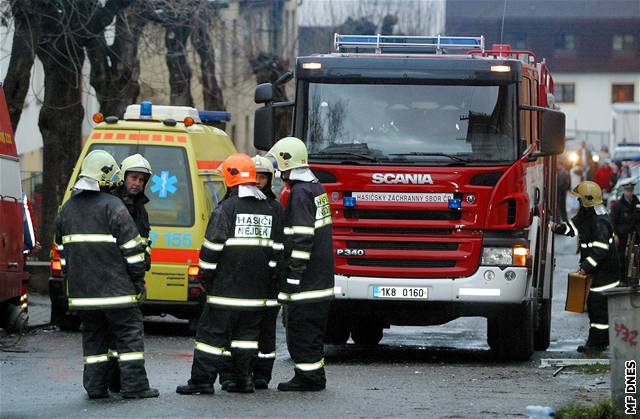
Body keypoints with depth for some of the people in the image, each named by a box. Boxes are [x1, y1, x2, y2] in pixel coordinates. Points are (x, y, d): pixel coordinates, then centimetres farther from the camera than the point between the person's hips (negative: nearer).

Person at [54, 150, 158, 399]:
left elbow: (63, 249, 17)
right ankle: (134, 386, -3)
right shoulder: (113, 207, -11)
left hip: (82, 290, 6)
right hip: (114, 289, -6)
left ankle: (95, 386, 11)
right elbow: (131, 247, -11)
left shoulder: (68, 208, 11)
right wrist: (139, 279, -2)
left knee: (93, 335, 13)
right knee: (129, 333, 0)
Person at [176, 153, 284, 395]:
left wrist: (206, 277, 0)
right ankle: (243, 381, 11)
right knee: (247, 333, 13)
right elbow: (277, 250, 13)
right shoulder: (269, 211, 10)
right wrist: (268, 279, 18)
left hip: (227, 287, -6)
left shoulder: (226, 208, -10)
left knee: (213, 332, -2)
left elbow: (212, 248, -11)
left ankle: (202, 381, -4)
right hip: (257, 291, 6)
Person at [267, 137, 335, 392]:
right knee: (312, 330, 14)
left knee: (301, 328, -6)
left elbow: (302, 237, -21)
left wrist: (295, 273, -20)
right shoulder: (316, 187, 15)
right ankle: (314, 375, 18)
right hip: (321, 276, 10)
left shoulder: (300, 193, -16)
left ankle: (308, 377, -5)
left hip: (307, 278, -10)